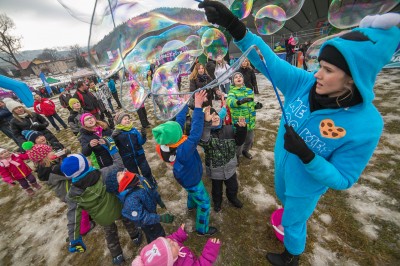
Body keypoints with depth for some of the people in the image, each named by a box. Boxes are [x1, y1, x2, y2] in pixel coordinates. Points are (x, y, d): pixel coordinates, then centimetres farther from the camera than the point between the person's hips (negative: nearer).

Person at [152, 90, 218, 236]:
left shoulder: (167, 142, -24)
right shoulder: (182, 150, -45)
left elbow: (179, 120, -19)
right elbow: (195, 133, -52)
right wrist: (198, 106, -53)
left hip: (184, 175, 8)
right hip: (191, 178, -8)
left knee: (191, 190, 38)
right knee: (204, 202, 16)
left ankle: (191, 205, 68)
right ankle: (202, 229, 39)